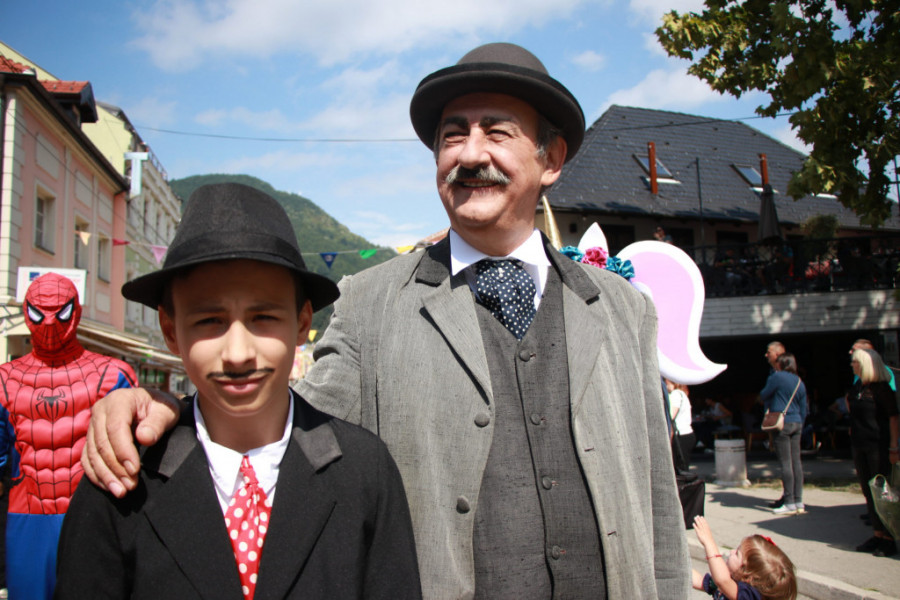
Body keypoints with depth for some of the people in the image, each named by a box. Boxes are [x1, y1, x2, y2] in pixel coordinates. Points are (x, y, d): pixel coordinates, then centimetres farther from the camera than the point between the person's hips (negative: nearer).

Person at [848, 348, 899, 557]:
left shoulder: (881, 388, -12)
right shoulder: (857, 386, 9)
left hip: (878, 445, -7)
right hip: (859, 445, 7)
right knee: (868, 492, 11)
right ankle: (877, 534, 20)